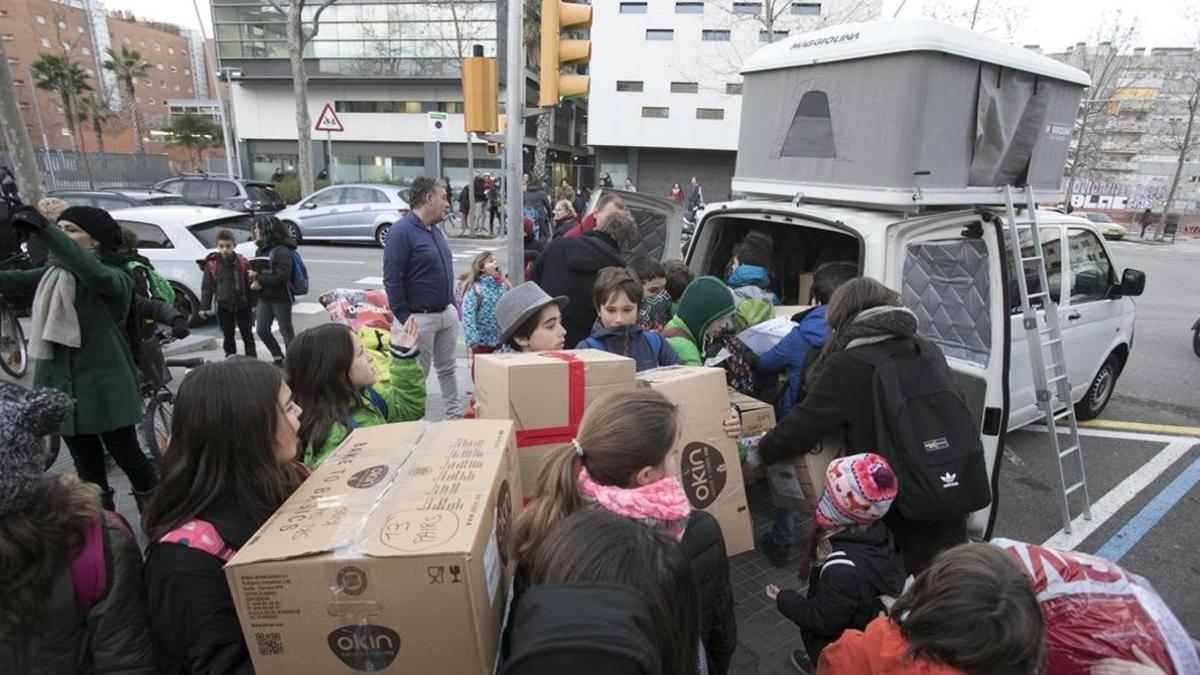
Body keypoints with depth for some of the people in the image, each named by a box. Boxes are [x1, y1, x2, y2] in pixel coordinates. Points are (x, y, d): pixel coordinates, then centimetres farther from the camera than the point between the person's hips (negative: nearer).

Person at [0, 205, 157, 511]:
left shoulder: (115, 277, -13)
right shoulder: (54, 274, 9)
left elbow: (94, 274, -34)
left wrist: (44, 230, -43)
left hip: (103, 385, -6)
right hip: (63, 383, 6)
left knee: (126, 454, 4)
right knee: (86, 464, 16)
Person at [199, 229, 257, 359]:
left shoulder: (242, 262, -3)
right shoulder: (211, 265, -5)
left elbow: (249, 284, 3)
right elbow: (207, 287, 0)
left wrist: (253, 303, 3)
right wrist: (205, 307, -3)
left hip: (243, 305, 0)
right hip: (223, 306, 0)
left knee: (247, 335, 7)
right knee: (228, 336, 11)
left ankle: (252, 359, 15)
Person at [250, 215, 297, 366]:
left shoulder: (282, 251, -17)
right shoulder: (261, 250, 8)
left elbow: (281, 277, -24)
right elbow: (256, 271, 14)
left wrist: (259, 278, -19)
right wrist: (253, 276, -8)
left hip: (280, 298, -8)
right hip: (264, 297, 8)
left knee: (286, 330, 3)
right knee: (262, 330, 11)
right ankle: (279, 358, 26)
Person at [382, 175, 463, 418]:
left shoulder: (435, 230, 11)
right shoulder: (401, 231, -15)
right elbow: (392, 279, -18)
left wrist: (454, 305, 16)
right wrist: (404, 320, -18)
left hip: (447, 313, 8)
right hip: (420, 318, -8)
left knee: (447, 368, 18)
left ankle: (456, 413, 30)